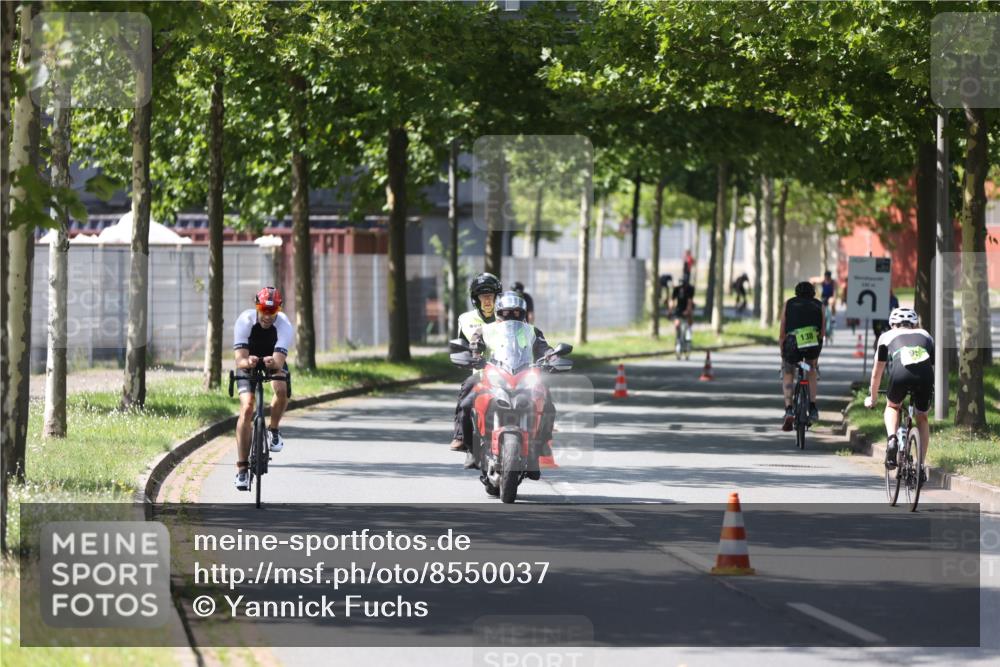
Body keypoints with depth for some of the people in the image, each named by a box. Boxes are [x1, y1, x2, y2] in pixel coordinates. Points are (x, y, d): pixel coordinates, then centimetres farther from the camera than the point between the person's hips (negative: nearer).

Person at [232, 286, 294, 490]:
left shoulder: (284, 325, -30)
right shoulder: (244, 322, -31)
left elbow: (279, 359, -42)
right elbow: (240, 359, -37)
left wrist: (273, 363, -65)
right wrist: (247, 362, -61)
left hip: (274, 361, 1)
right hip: (248, 363, -1)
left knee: (282, 390, -31)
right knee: (247, 408, -18)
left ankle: (273, 430, -1)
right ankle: (242, 468, -16)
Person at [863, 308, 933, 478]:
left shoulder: (887, 336, 32)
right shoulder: (925, 336, 37)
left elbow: (876, 373, 38)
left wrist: (872, 398, 53)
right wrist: (931, 393, 58)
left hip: (900, 374, -1)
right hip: (925, 377, 1)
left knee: (892, 407, 30)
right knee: (922, 419, 25)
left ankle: (891, 439, 2)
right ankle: (921, 465, 19)